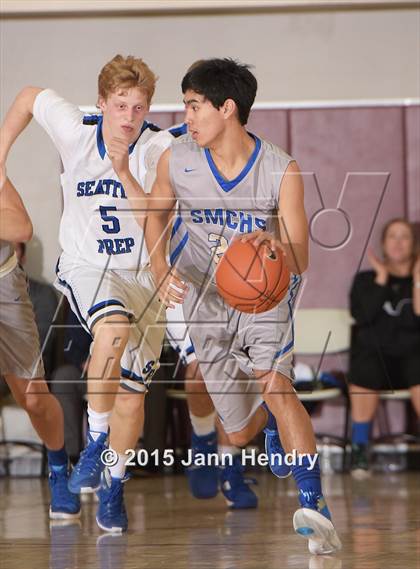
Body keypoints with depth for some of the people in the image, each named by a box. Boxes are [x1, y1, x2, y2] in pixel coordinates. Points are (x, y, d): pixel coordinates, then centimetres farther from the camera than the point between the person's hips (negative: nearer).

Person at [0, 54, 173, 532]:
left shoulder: (160, 149, -13)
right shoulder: (75, 131, -9)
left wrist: (124, 174, -32)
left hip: (143, 274, 1)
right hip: (86, 266, -1)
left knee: (131, 396, 0)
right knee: (114, 329, -35)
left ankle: (112, 487, 24)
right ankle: (96, 440, -17)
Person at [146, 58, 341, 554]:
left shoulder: (282, 172, -19)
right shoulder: (176, 160, -12)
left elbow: (300, 261, -20)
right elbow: (156, 213, 9)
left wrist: (275, 246, -44)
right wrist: (160, 268, -10)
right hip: (205, 299, 3)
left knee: (273, 382, -31)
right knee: (239, 434, 8)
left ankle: (313, 506, -28)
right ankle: (274, 420, 48)